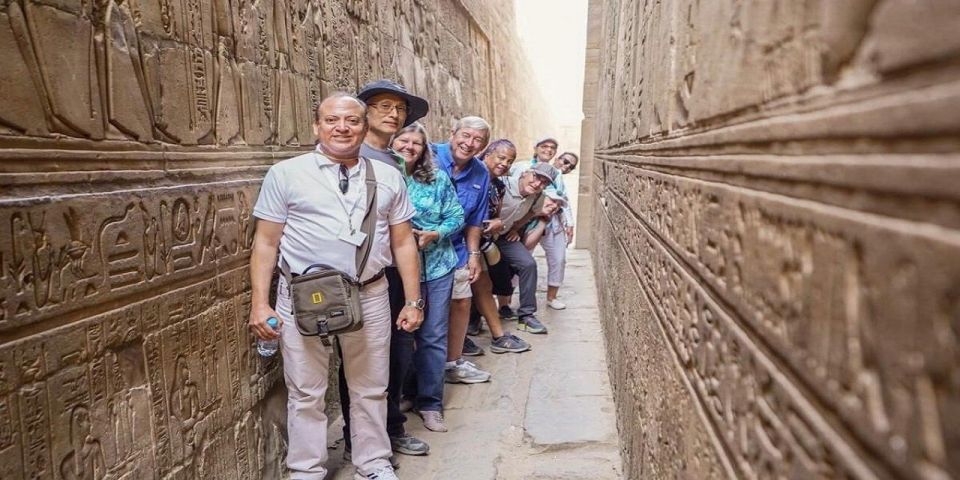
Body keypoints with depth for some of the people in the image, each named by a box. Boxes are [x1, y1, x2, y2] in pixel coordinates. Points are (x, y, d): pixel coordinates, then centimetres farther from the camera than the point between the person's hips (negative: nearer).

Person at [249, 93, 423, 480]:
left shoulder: (388, 177, 9)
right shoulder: (285, 174, 2)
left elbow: (403, 242, 10)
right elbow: (266, 243, 2)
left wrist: (413, 301, 6)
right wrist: (259, 303, -4)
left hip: (370, 296, 2)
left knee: (371, 389, 13)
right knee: (306, 393, 8)